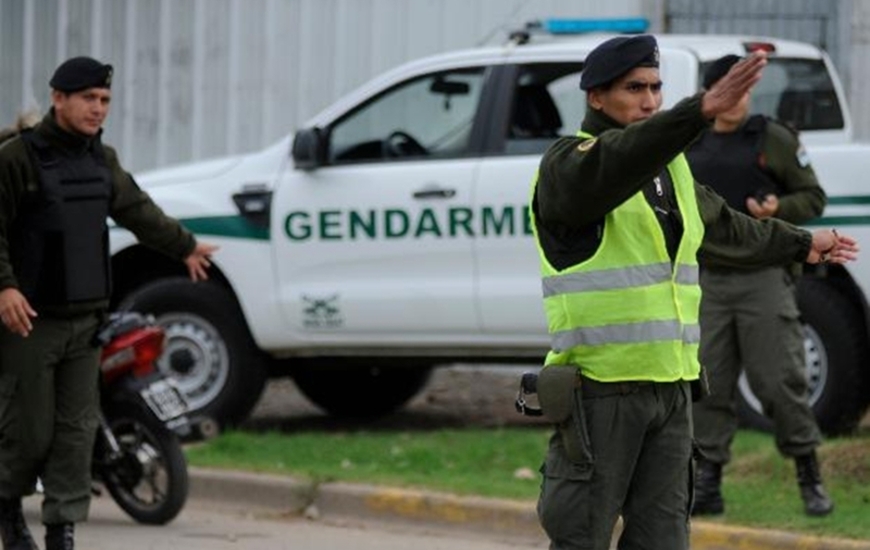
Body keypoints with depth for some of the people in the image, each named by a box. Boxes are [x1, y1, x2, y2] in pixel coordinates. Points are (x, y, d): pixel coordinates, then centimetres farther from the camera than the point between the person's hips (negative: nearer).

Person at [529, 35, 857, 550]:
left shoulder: (669, 168, 17)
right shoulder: (567, 164, -8)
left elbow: (721, 226, 35)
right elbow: (615, 163, -32)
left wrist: (801, 243, 50)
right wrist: (703, 108, -44)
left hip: (670, 386, 7)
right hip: (599, 386, -7)